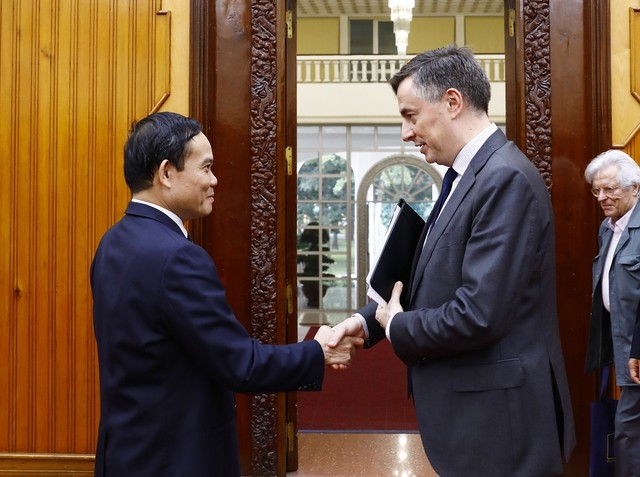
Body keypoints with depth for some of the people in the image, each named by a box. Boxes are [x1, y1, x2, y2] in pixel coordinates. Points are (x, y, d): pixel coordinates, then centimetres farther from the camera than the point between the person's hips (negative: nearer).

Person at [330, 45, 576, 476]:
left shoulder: (505, 178, -20)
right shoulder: (473, 176, 10)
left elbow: (479, 314, -27)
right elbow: (440, 278, 17)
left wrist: (396, 326, -10)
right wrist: (368, 320, 3)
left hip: (497, 419, -9)